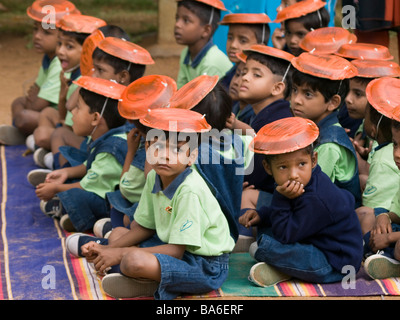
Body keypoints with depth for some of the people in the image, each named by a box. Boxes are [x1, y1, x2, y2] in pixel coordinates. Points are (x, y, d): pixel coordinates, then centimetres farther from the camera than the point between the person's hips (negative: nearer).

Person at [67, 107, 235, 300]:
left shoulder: (190, 191, -26)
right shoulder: (154, 178, 0)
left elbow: (176, 250, -26)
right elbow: (144, 227, 12)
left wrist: (120, 253, -22)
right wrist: (109, 249, -3)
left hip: (206, 265, -9)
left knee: (133, 261, -31)